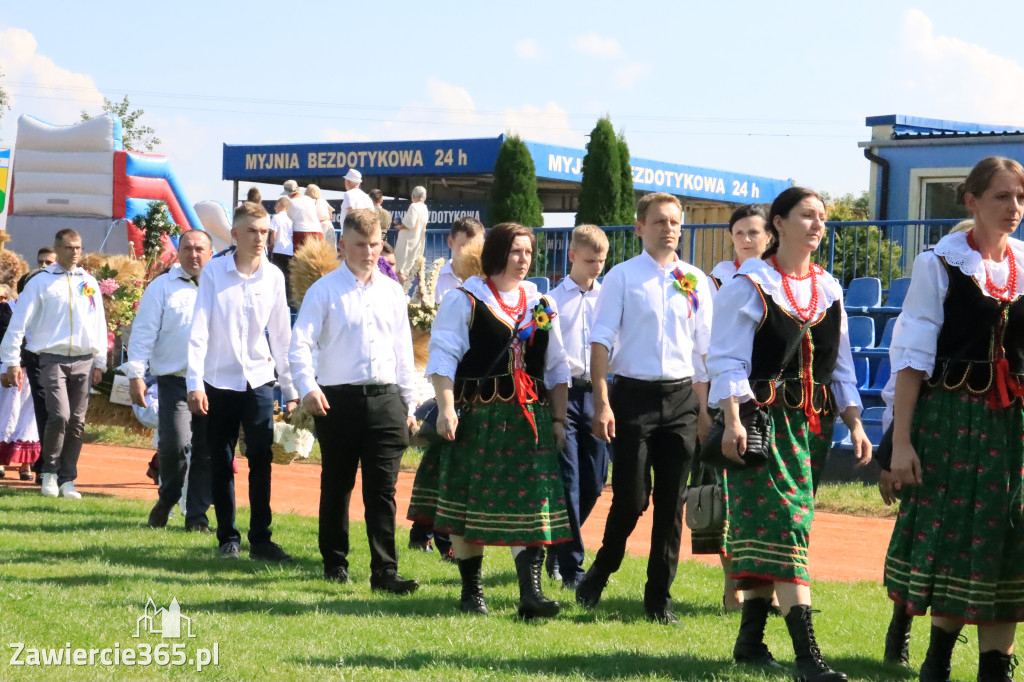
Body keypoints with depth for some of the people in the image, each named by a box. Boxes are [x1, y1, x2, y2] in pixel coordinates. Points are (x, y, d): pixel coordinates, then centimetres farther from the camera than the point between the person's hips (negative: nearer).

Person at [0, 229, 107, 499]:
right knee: (59, 416, -17)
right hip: (53, 359, -4)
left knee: (77, 422, 2)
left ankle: (67, 480, 10)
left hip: (84, 361, 4)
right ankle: (49, 471, 3)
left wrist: (100, 363, 13)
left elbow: (99, 323, 18)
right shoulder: (40, 282, 1)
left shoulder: (89, 283, 13)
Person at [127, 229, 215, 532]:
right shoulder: (162, 288, 5)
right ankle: (166, 499, 9)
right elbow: (143, 333, 1)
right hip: (175, 381, -3)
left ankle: (197, 516, 13)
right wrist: (136, 374, -7)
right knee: (175, 444, -17)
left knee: (206, 453, 3)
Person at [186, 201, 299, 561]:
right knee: (221, 464, 5)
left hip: (258, 381, 1)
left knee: (261, 461, -5)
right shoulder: (214, 272, -4)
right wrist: (194, 383, -12)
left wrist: (290, 389, 8)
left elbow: (281, 336, 7)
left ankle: (260, 539, 2)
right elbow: (199, 329, -6)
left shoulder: (273, 277, 1)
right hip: (218, 382, -1)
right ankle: (227, 538, 16)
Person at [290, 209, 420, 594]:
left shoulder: (392, 292, 11)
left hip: (385, 399, 2)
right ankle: (334, 563, 23)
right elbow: (301, 343, -8)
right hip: (339, 400, -2)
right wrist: (308, 387, -23)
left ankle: (384, 572, -5)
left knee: (382, 490, -2)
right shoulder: (325, 290, -2)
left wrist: (409, 404, 14)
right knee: (337, 487, 10)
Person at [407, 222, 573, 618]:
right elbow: (443, 355, -6)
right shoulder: (465, 301, 0)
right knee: (468, 506, 3)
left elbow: (556, 368, 17)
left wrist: (558, 419, 10)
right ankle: (471, 591, 17)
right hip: (476, 417, -3)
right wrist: (446, 408, -16)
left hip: (528, 421, 3)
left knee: (532, 507, -8)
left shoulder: (541, 306, 14)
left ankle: (530, 593, -12)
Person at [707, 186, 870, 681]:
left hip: (812, 425, 6)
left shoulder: (829, 291, 14)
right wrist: (732, 421, -18)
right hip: (763, 420, -6)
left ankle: (750, 639, 17)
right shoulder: (748, 286, -4)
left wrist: (855, 425, 10)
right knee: (783, 527, -14)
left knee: (766, 532, 9)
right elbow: (727, 360, -7)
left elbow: (841, 367, 18)